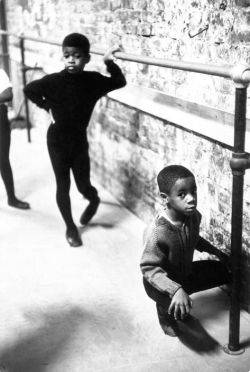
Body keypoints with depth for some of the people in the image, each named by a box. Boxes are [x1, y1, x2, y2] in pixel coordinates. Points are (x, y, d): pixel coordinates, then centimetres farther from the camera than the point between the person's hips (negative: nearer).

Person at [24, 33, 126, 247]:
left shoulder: (93, 80, -10)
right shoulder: (54, 81, -16)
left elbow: (120, 82, 2)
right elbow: (29, 90, -1)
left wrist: (110, 63, -10)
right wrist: (46, 106, -5)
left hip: (79, 139, 1)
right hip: (57, 139, -1)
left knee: (84, 185, 4)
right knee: (63, 185, 7)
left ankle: (94, 200, 40)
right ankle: (70, 226, 24)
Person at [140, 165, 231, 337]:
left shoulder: (193, 216, -14)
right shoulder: (157, 232, -36)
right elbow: (149, 268, -32)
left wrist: (216, 252, 6)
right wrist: (175, 290, -43)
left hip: (186, 273, 7)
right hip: (163, 283, -7)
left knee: (226, 271, 8)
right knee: (181, 309, -32)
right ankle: (166, 311, 10)